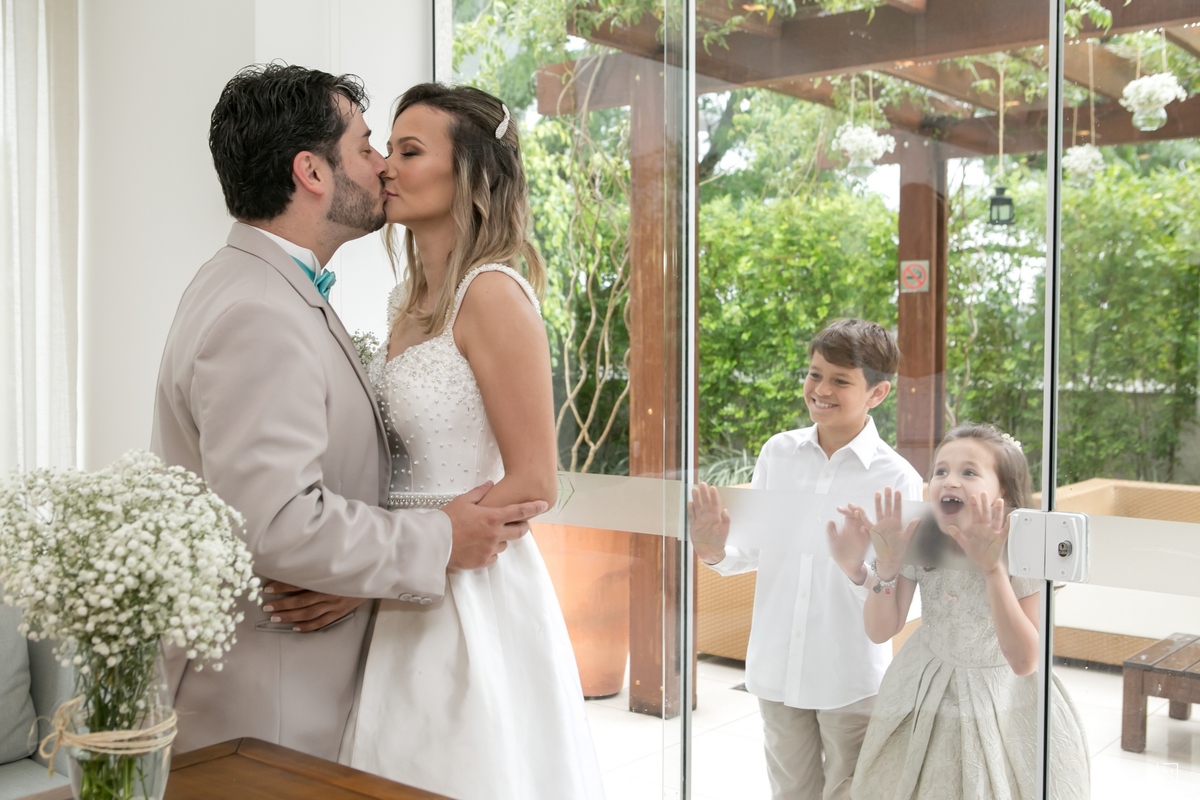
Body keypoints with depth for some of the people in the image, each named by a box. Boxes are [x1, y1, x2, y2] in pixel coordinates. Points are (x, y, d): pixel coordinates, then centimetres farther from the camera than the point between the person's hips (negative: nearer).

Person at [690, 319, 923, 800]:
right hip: (777, 666, 4)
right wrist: (717, 553, -14)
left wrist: (862, 571, -33)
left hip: (852, 675, -3)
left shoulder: (897, 479, -12)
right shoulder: (778, 452, -2)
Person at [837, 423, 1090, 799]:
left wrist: (993, 568, -34)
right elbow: (880, 632, -8)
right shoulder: (917, 541, -12)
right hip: (923, 696, 3)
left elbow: (1025, 661, -25)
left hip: (1001, 706, -2)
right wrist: (887, 563, -25)